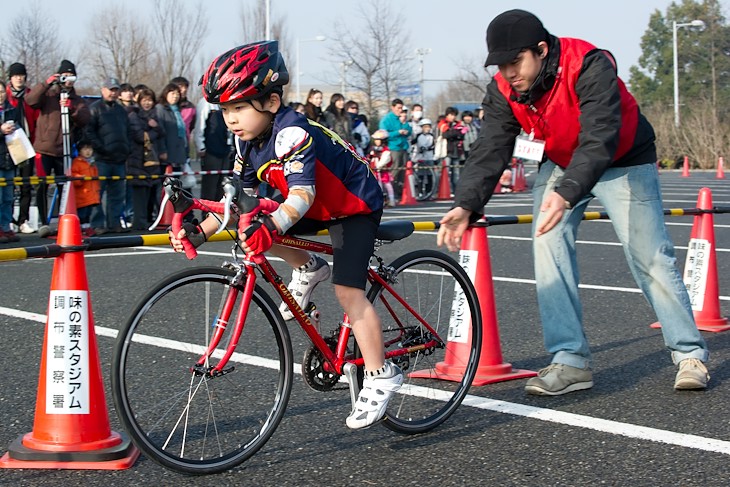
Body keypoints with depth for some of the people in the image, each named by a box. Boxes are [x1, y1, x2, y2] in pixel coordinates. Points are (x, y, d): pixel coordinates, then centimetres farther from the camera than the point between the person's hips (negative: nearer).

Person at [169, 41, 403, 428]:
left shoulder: (292, 134, -32)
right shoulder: (248, 142, -7)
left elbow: (301, 195, -44)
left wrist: (269, 228, -61)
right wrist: (201, 231, -19)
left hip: (355, 205, -8)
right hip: (319, 207, 9)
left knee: (347, 290, -17)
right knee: (252, 227, -7)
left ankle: (381, 376, -7)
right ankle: (308, 269, 16)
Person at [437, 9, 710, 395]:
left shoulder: (590, 67, -35)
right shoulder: (502, 91, -17)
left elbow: (599, 140, -43)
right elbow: (490, 151, -22)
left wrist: (567, 193, -58)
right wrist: (466, 204, -38)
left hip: (623, 161, -5)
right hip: (560, 163, 5)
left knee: (649, 255, -6)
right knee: (548, 245, -12)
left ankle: (689, 353, 9)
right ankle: (570, 361, -8)